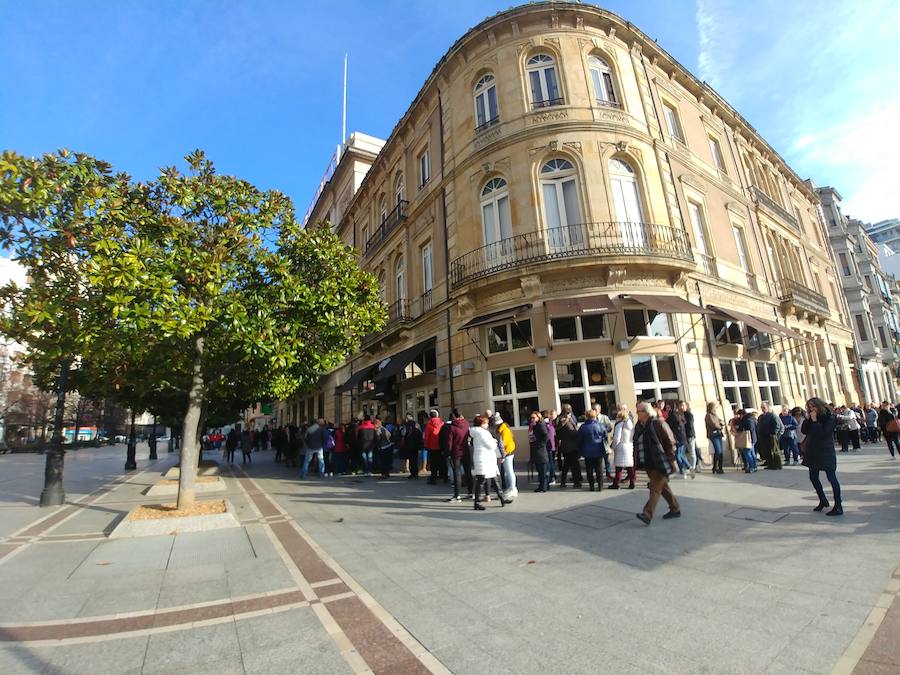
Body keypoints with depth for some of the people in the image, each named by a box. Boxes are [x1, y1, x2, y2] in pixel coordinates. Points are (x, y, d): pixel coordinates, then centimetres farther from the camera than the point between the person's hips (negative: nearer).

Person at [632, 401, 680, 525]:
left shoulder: (658, 423, -13)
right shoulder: (638, 426, 8)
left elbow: (670, 442, -11)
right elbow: (636, 445, 16)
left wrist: (669, 459, -11)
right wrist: (637, 461, 11)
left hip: (660, 464, -8)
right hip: (648, 464, 8)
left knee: (655, 488, -10)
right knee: (663, 487, 19)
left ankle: (647, 515, -15)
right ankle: (675, 509, 34)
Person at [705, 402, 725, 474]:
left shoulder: (715, 415, 20)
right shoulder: (708, 415, -6)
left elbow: (722, 423, 21)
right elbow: (714, 425, -14)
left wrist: (722, 423, -2)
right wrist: (721, 427, 3)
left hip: (719, 434, 8)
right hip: (713, 434, -8)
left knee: (721, 451, 4)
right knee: (718, 451, -12)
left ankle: (720, 468, 10)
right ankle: (715, 467, -3)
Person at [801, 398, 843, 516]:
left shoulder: (829, 417, -11)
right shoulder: (811, 418, 6)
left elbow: (823, 433, -21)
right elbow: (804, 431, -1)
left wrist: (815, 421, -21)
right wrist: (808, 419, -8)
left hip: (826, 452, -7)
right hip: (813, 452, 7)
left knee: (831, 477, -3)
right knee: (813, 478, 12)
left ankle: (838, 507, 4)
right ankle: (823, 501, 28)